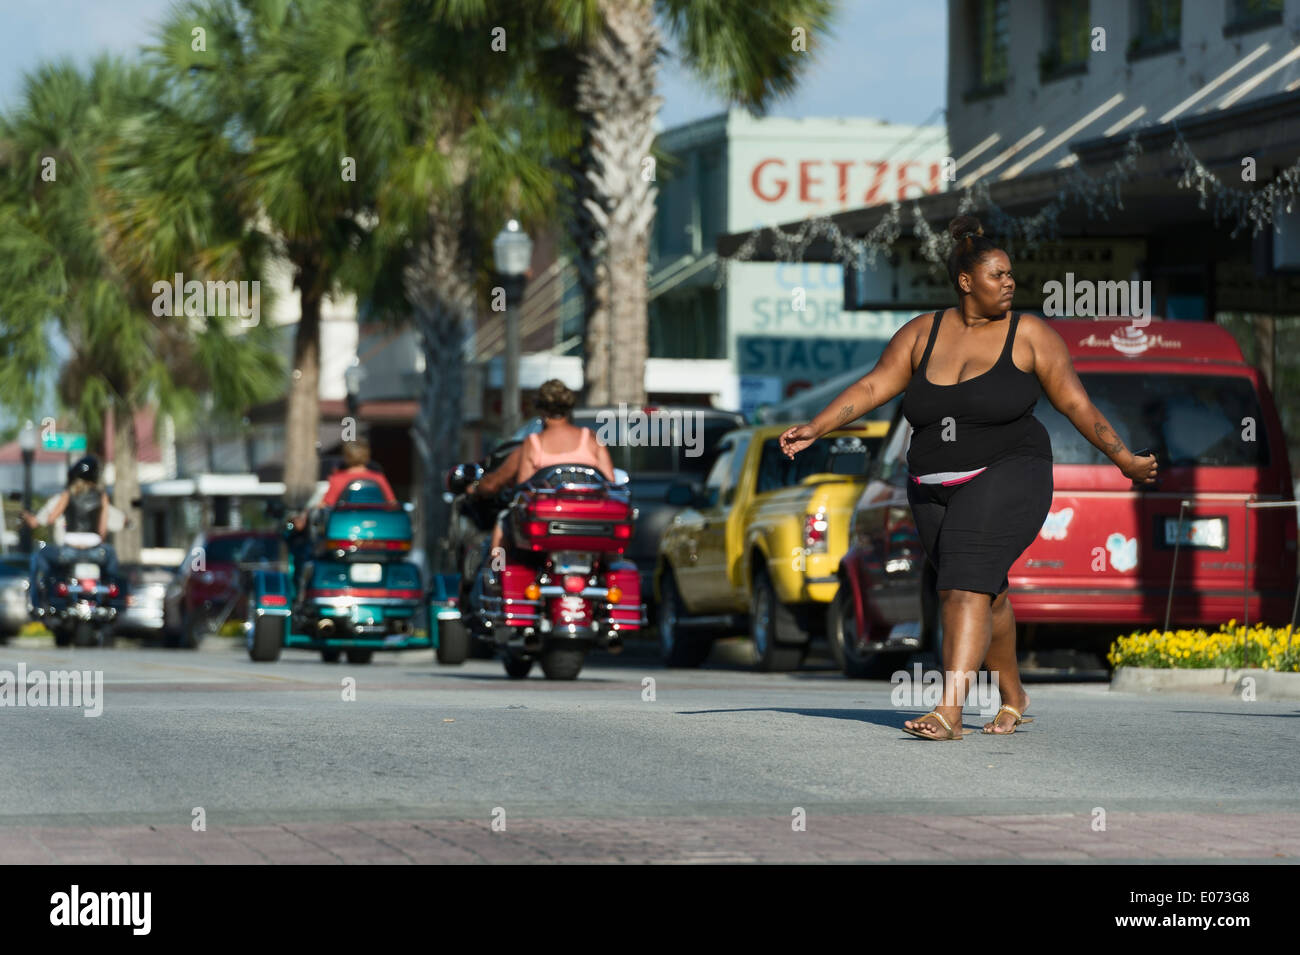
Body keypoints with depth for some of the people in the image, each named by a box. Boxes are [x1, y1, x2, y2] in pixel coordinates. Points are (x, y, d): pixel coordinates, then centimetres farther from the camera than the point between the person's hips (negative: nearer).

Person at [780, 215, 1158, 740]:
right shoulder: (922, 333, 4)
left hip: (1005, 479, -5)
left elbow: (1076, 403, -1)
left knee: (965, 583, -21)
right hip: (938, 491, 5)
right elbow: (871, 387, -1)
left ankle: (949, 711, -28)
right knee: (985, 595, 15)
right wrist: (814, 429, -12)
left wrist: (1124, 460, -3)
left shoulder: (1029, 336, -5)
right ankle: (1012, 697, 36)